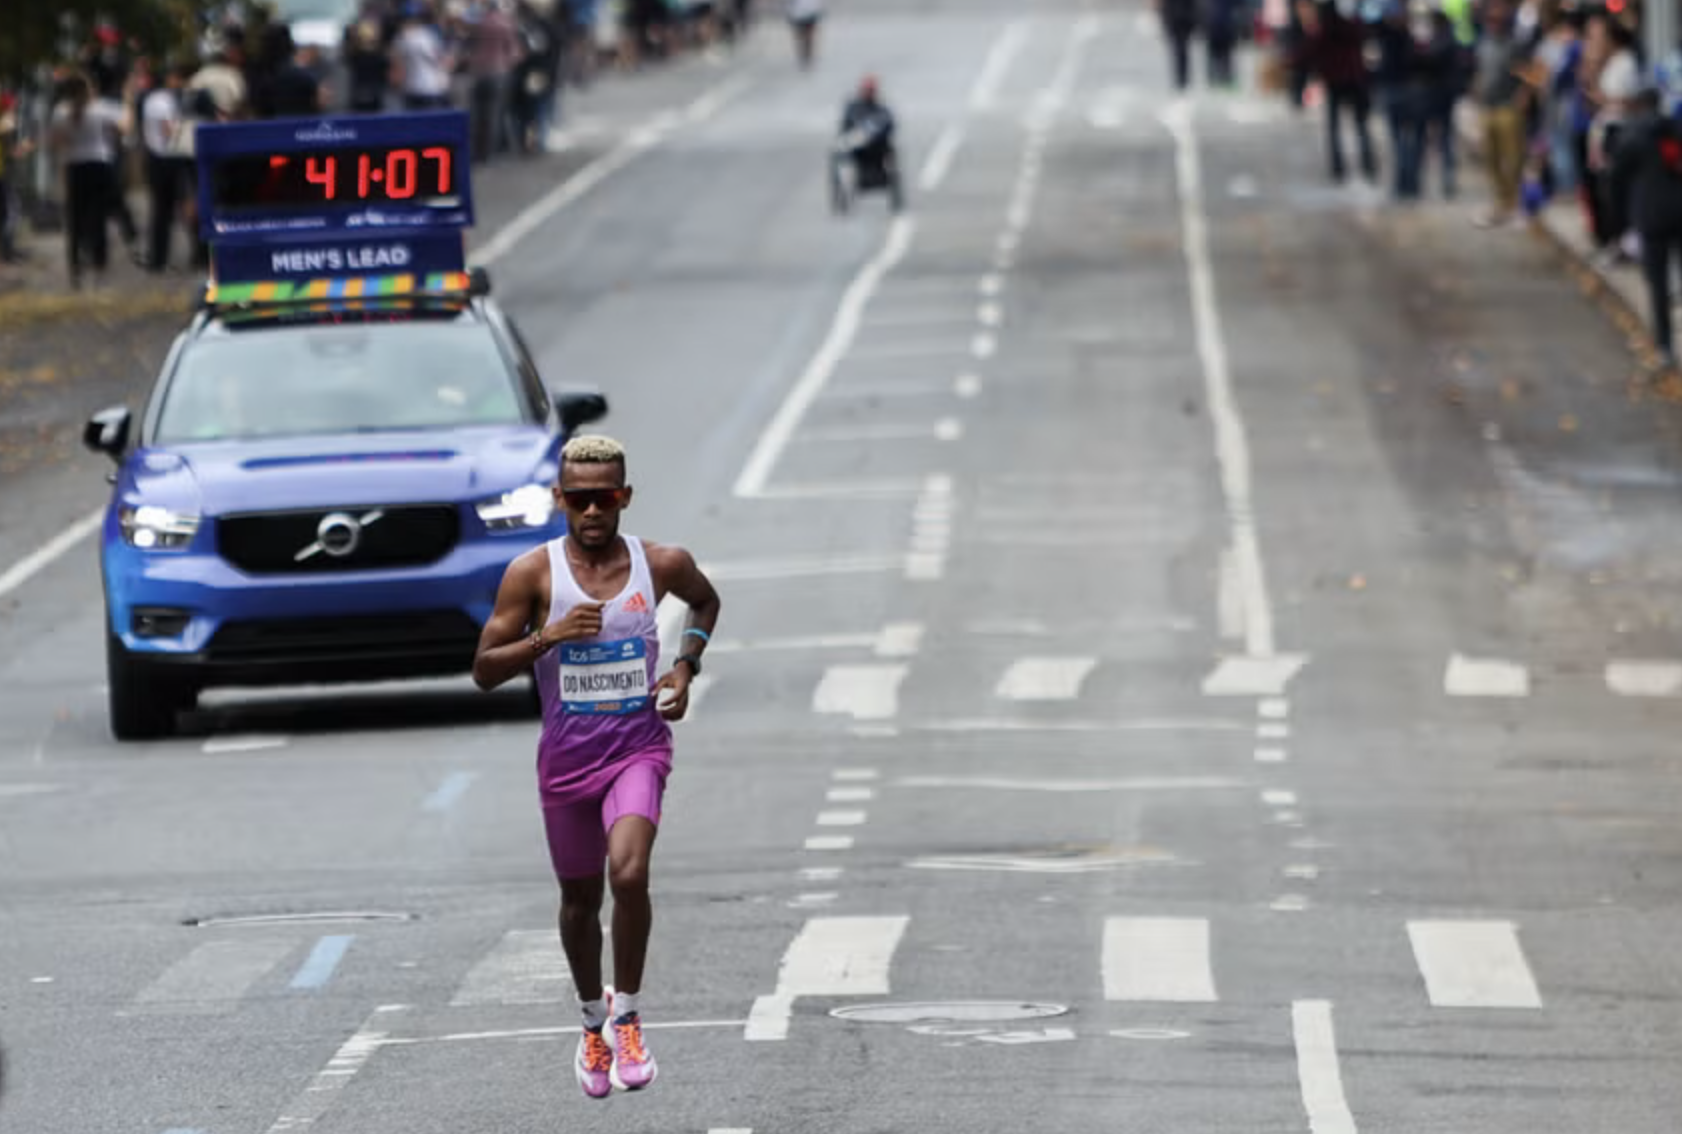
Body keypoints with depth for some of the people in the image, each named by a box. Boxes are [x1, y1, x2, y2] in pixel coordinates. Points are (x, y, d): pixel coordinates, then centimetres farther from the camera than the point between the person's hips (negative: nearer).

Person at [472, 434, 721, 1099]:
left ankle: (627, 1015, -5)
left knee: (628, 873, -25)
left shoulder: (662, 565, -5)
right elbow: (484, 670, -7)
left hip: (639, 747, -1)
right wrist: (548, 637, -22)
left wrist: (686, 664, 2)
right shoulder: (533, 573, -9)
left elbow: (706, 602, 19)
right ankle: (593, 1022, 39)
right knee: (580, 900, 14)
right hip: (567, 756, 1)